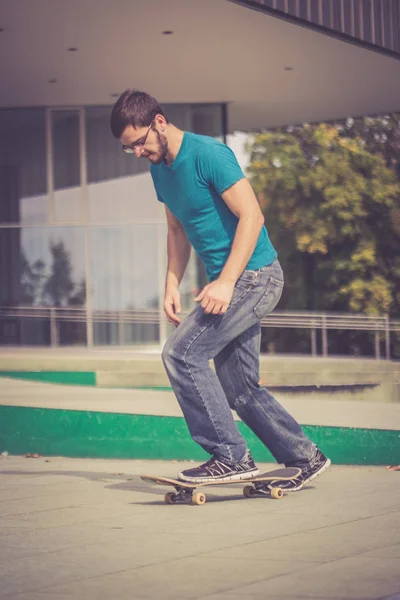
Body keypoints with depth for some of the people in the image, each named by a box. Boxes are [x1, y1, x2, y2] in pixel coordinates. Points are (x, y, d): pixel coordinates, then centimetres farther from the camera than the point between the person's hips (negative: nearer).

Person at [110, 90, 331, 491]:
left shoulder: (208, 154, -16)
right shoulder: (159, 168, 10)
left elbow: (252, 216, -20)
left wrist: (225, 282, -25)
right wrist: (172, 285, 8)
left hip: (253, 276, -9)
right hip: (232, 282, 9)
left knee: (180, 353, -17)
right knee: (239, 389, 9)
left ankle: (231, 457, -13)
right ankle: (306, 458, 21)